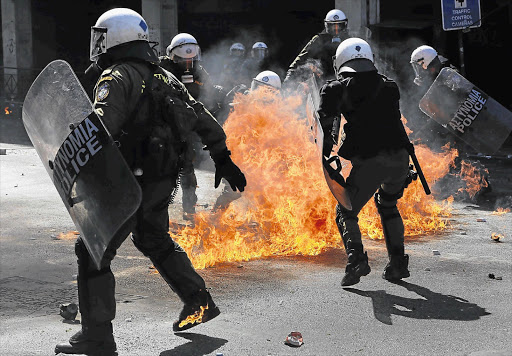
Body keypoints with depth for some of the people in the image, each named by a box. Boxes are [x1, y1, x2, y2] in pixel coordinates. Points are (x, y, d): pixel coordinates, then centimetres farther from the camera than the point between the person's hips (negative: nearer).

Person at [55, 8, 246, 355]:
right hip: (164, 179, 9)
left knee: (94, 251, -1)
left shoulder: (117, 78, -10)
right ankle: (199, 302, 35)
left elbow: (101, 127, -28)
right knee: (154, 239, 28)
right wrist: (223, 158, 20)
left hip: (132, 180, -9)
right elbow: (202, 118, 16)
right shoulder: (164, 76, 15)